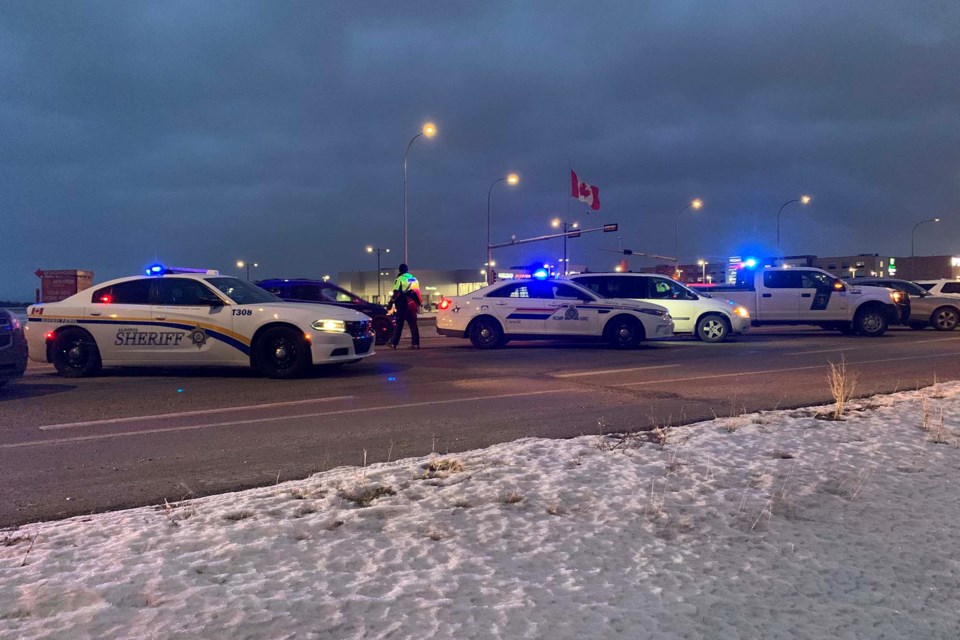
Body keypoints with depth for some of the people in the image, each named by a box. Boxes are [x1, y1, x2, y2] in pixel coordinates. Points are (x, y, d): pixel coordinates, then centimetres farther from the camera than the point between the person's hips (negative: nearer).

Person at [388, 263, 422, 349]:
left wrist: (391, 303, -9)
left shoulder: (400, 279, -4)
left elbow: (396, 293, -13)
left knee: (399, 324, -1)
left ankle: (393, 343, 1)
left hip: (403, 304, -5)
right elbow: (417, 292, 18)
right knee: (413, 324, 7)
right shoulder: (414, 279, 17)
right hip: (413, 304, 5)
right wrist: (418, 304, 23)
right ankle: (415, 343, 2)